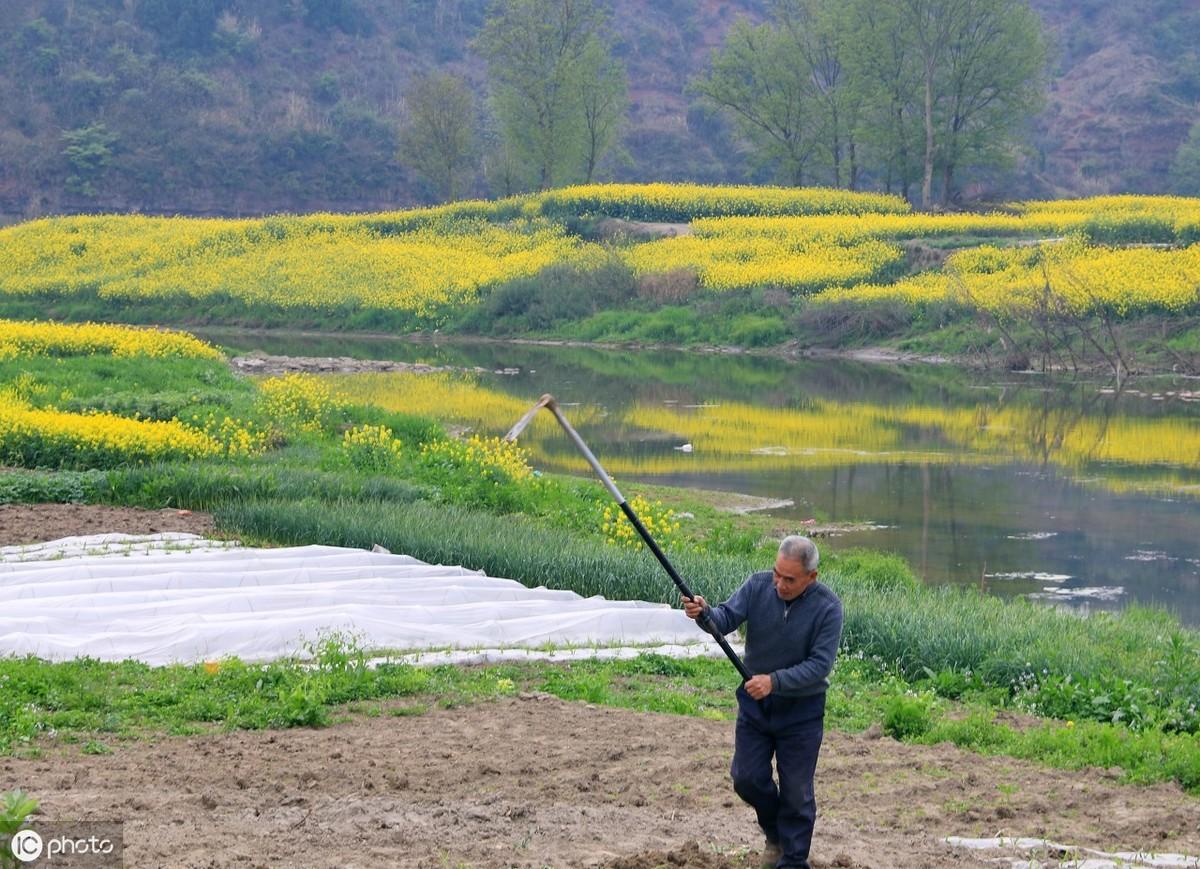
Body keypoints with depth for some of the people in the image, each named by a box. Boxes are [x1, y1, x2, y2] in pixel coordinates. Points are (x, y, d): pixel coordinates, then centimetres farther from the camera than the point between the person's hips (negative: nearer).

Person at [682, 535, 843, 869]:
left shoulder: (827, 607, -19)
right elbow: (727, 618, -19)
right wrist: (705, 613, -42)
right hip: (754, 703, 3)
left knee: (796, 792, 3)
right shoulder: (758, 586, -10)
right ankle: (775, 832, 35)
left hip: (801, 708, -3)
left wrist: (775, 681, -34)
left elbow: (820, 665, -22)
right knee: (747, 778, 6)